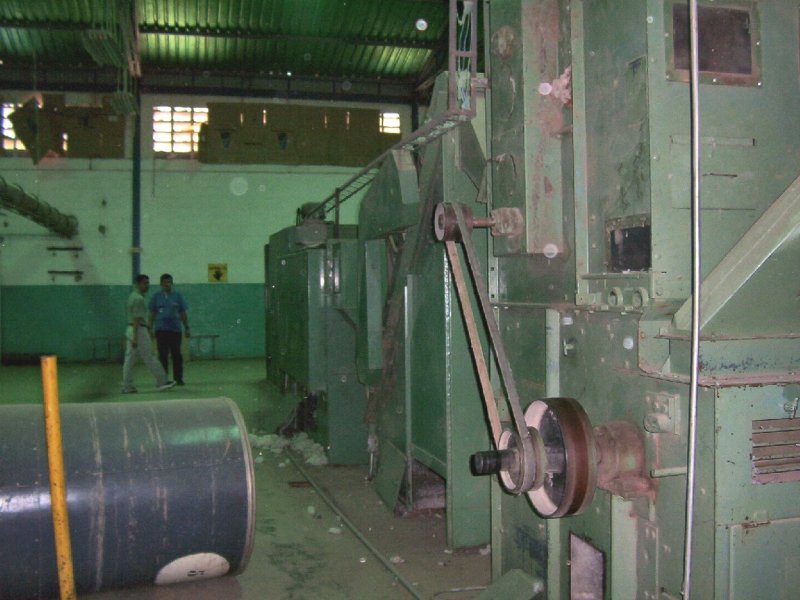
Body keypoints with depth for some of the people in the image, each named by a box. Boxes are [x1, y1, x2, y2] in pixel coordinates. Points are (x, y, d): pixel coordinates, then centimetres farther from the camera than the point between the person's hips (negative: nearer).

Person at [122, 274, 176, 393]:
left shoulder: (133, 295, 16)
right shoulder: (139, 298, -15)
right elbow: (136, 319, -19)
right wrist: (135, 338, -21)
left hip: (130, 329, 10)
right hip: (138, 330, -10)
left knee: (129, 359, 7)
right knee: (149, 358, -3)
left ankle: (127, 387, 7)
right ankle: (162, 382, 3)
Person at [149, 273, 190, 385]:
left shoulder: (177, 296, 6)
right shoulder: (156, 297, 7)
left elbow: (183, 313, 8)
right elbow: (152, 314, 8)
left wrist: (187, 327, 4)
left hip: (175, 330, 0)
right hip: (161, 330, 0)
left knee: (176, 355, 1)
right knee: (163, 355, 4)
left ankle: (178, 378, 7)